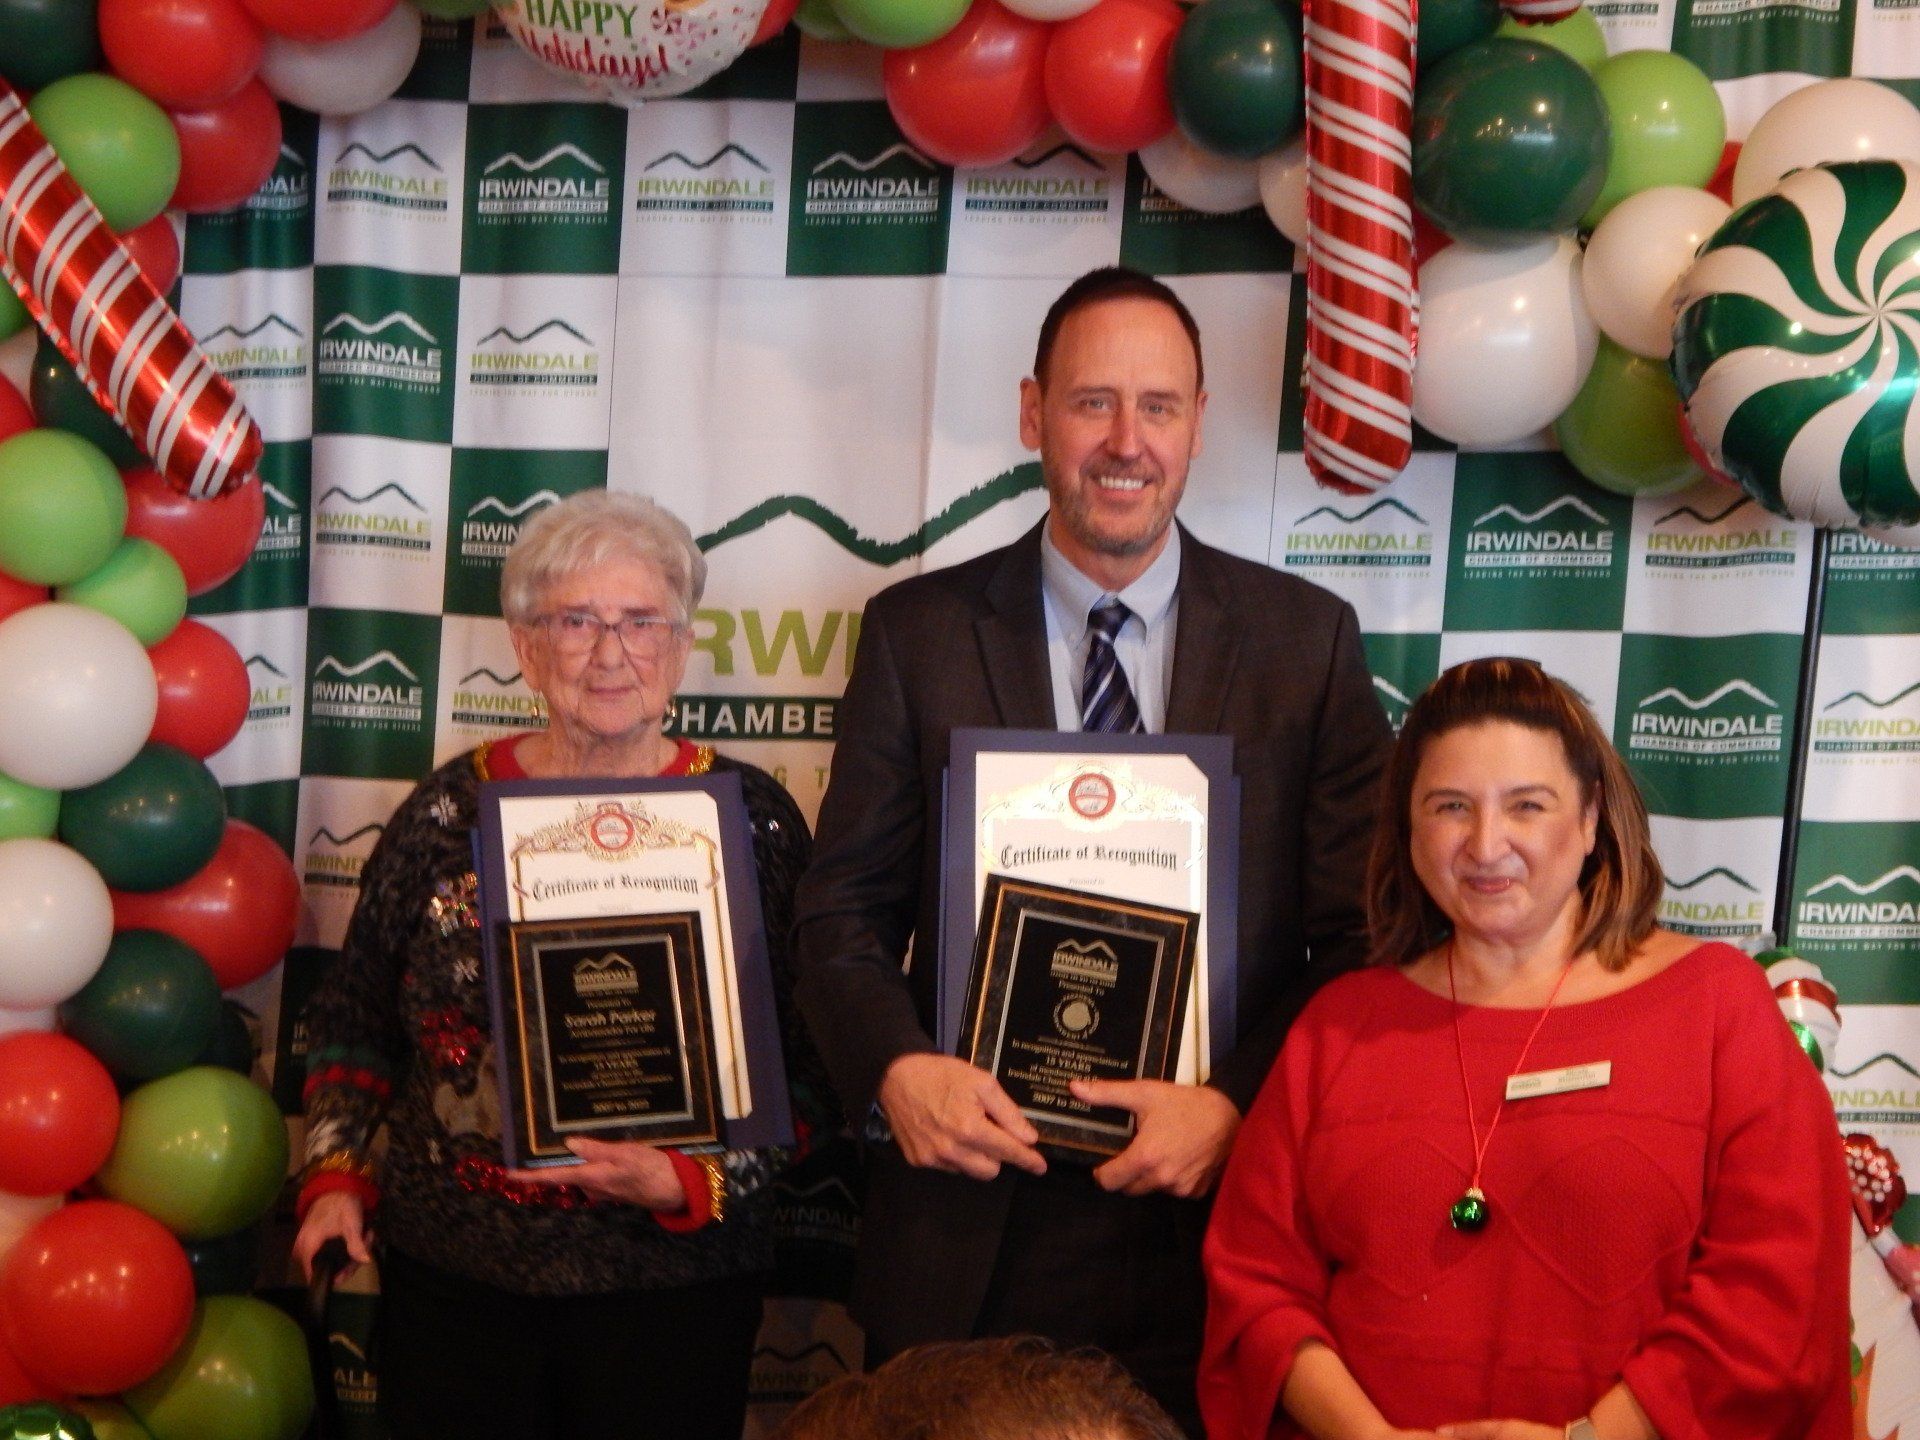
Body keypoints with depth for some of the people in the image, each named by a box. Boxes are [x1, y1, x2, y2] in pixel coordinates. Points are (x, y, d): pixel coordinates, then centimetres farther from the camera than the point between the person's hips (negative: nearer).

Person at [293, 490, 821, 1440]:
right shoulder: (453, 809, 2)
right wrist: (337, 1179, 2)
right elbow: (351, 1019, 12)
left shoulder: (748, 817, -2)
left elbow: (802, 1059, -2)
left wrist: (687, 1181, -14)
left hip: (671, 1283, -1)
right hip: (452, 1279, 2)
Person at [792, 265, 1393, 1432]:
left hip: (1210, 1234, 0)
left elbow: (1361, 933, 0)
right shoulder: (920, 632, 2)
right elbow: (846, 906, 4)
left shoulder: (1307, 638, 1)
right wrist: (898, 1067, -15)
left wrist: (1237, 1105, -13)